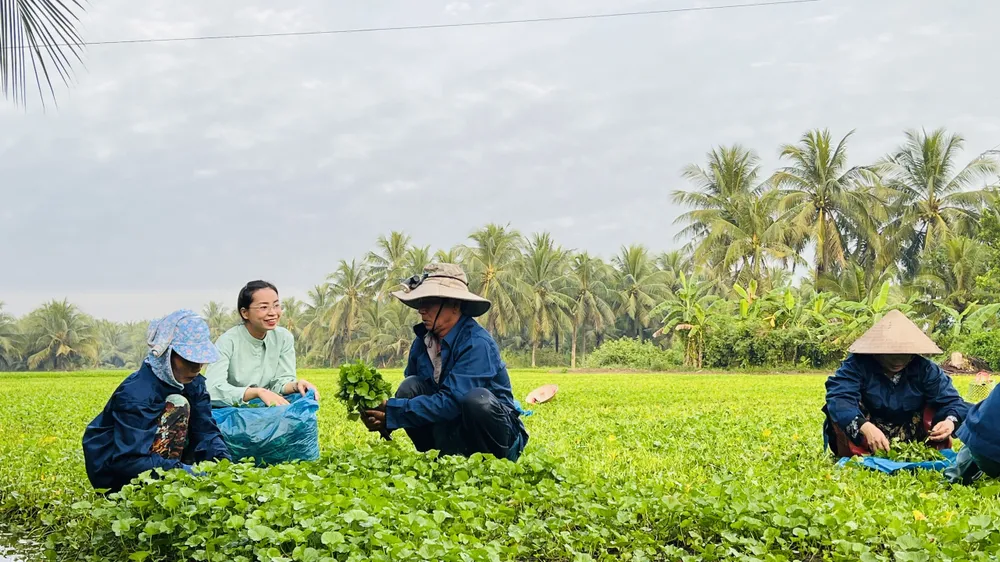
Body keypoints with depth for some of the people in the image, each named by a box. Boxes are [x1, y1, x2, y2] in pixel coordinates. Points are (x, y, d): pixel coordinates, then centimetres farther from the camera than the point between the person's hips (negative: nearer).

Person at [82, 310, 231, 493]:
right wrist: (180, 470, -38)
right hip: (113, 472, -8)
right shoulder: (136, 393, -27)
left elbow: (207, 431, -7)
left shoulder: (194, 384, -4)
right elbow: (128, 459, -32)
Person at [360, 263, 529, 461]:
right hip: (452, 428, 6)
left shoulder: (476, 343, -23)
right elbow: (408, 393, 5)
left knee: (477, 398, -36)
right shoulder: (423, 341, -1)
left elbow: (450, 402, -29)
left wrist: (392, 413, -29)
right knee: (410, 387, -14)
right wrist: (382, 410, -18)